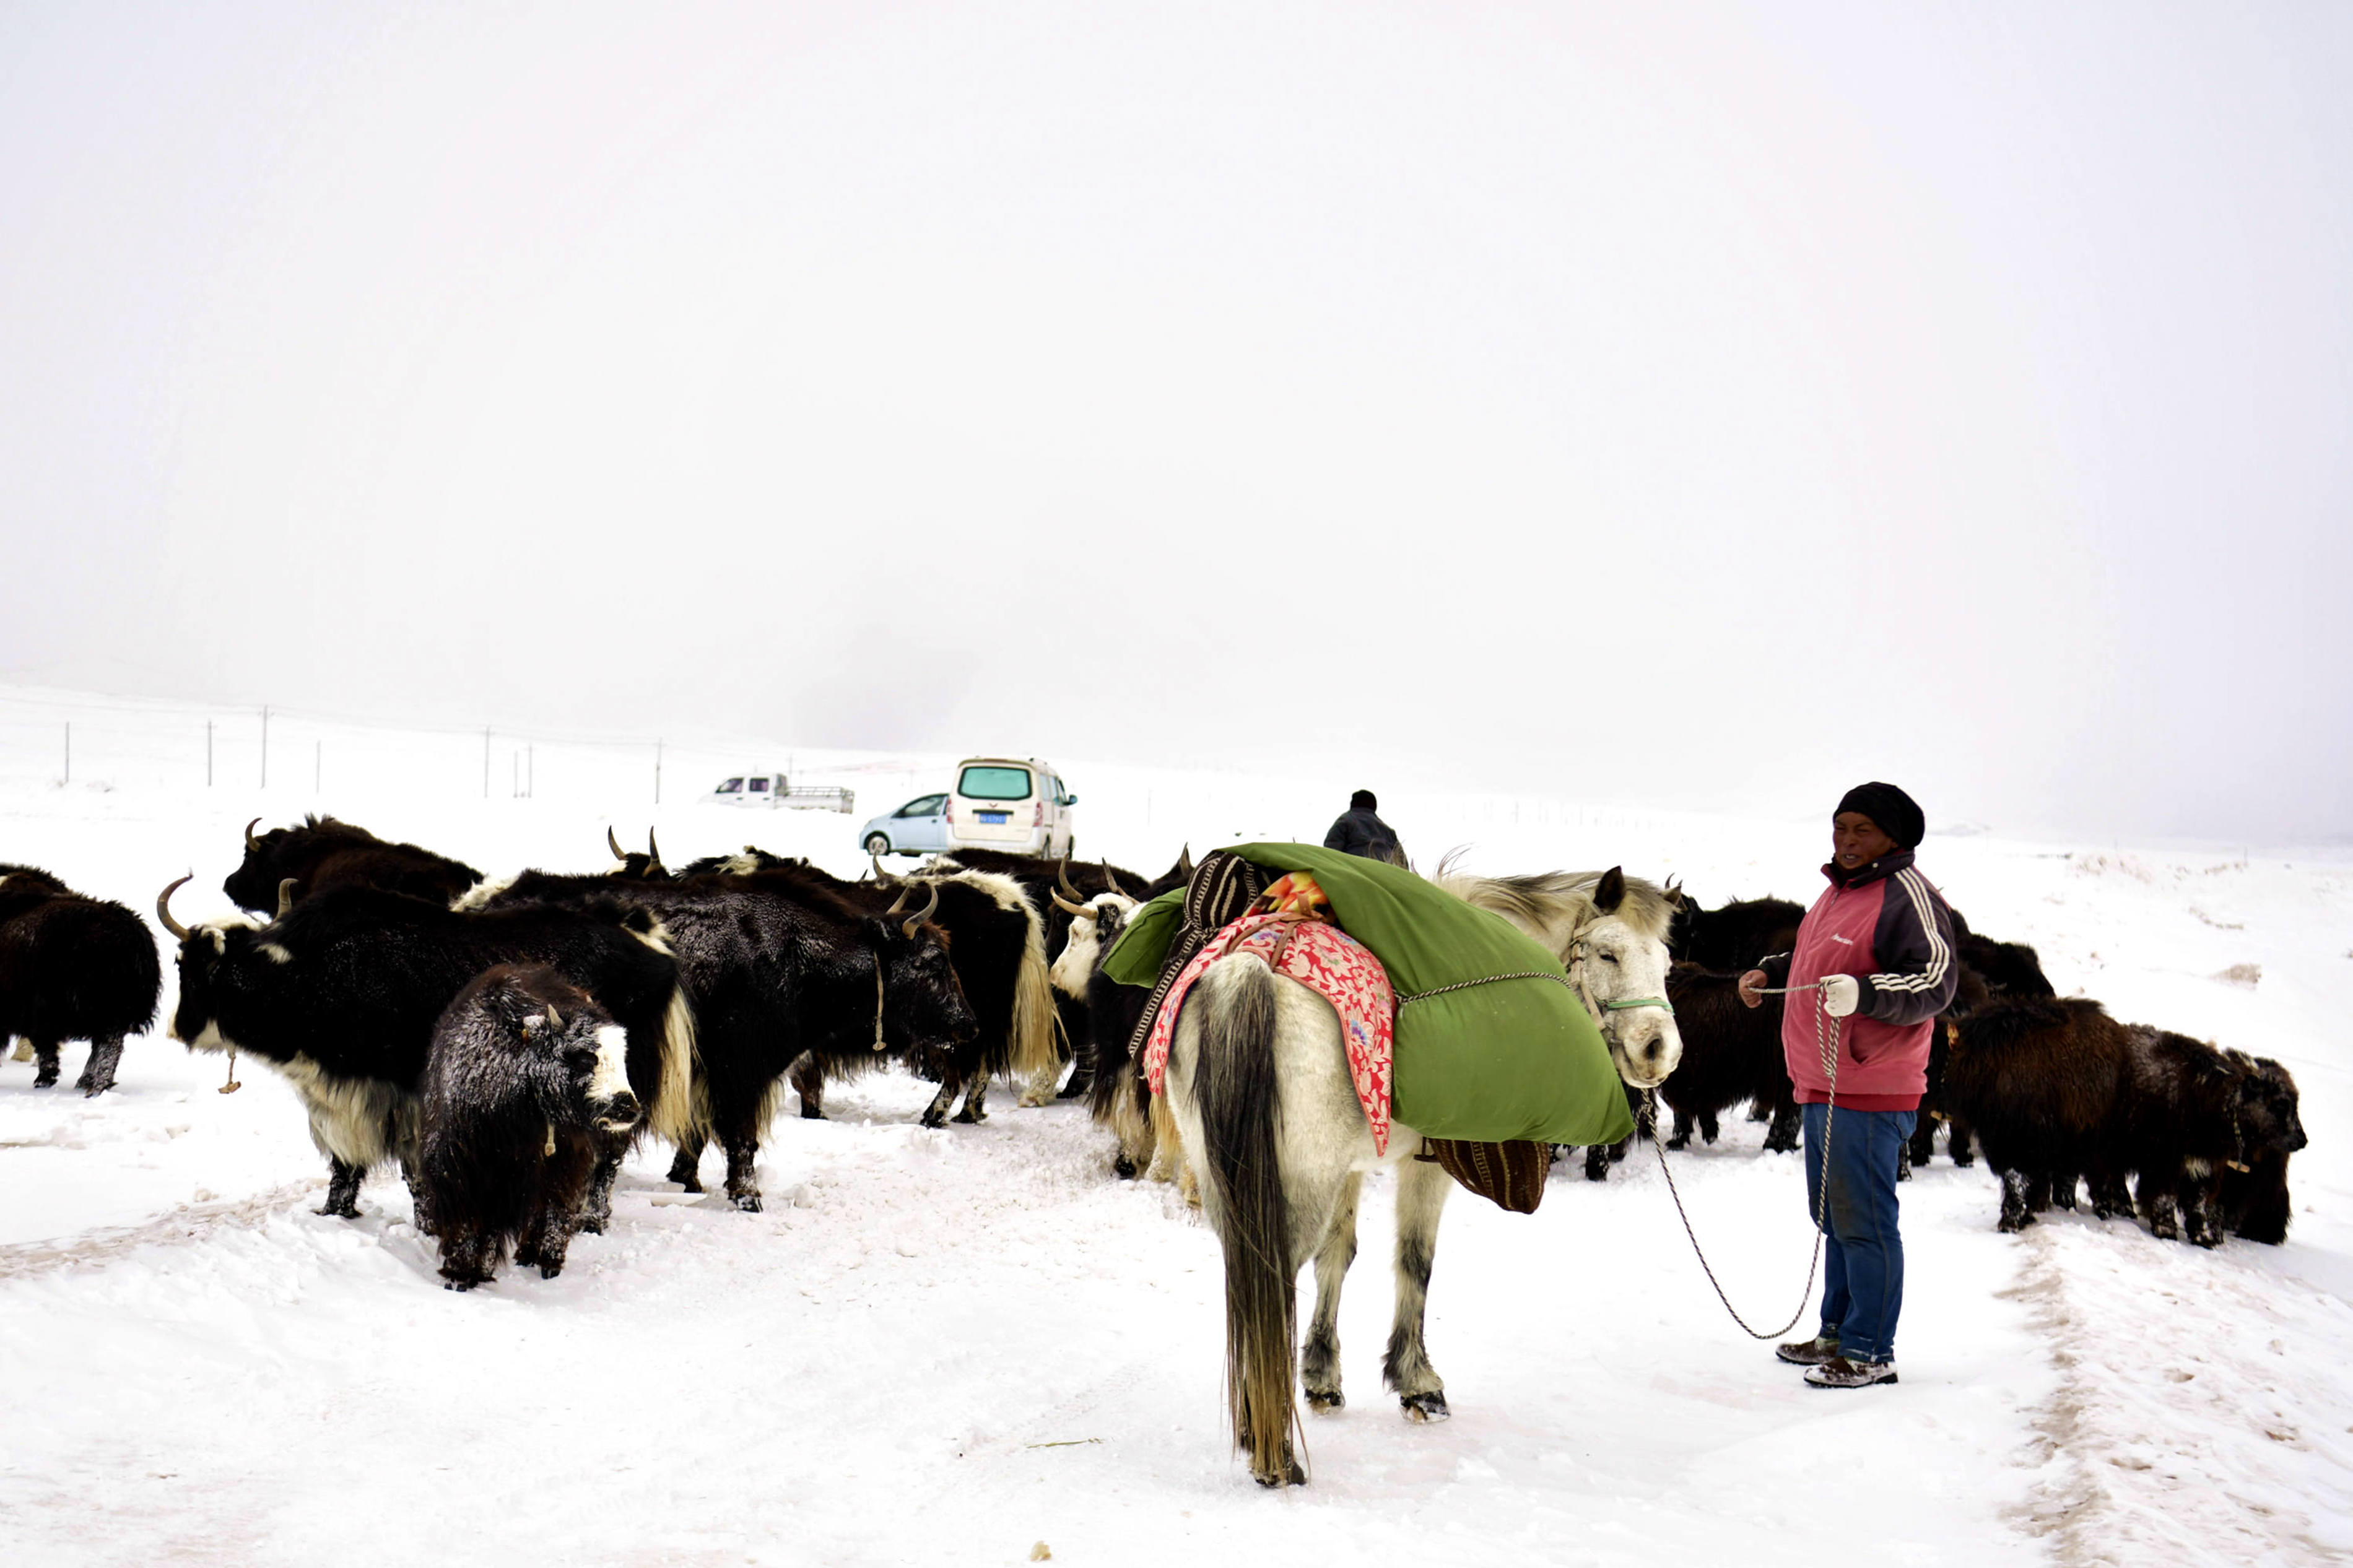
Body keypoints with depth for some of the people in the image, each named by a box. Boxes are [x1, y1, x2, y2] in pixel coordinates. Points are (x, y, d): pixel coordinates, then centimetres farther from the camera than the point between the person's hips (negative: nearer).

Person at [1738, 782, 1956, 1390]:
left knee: (1863, 1221, -6)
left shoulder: (1907, 896, -15)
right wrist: (1771, 971, 18)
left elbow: (1935, 982, -25)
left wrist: (1861, 993, -37)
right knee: (1834, 1217, 18)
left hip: (1869, 1096, -10)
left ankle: (1871, 1352, 2)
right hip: (1820, 1088, 10)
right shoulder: (1840, 890, 16)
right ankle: (1838, 1333, 30)